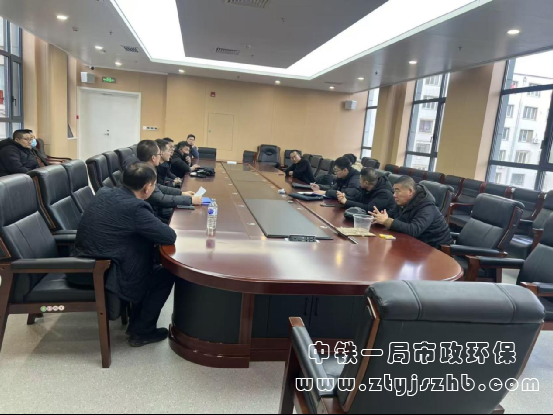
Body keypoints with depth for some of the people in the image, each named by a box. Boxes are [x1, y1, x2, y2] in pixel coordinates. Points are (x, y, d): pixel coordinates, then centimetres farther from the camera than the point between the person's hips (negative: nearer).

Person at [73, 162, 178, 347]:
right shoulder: (136, 208, -21)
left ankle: (138, 322, 31)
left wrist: (148, 234, 11)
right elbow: (170, 236, -16)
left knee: (150, 265, 23)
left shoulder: (103, 193, 4)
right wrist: (154, 235, 5)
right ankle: (142, 331, 19)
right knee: (167, 274, 10)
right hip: (105, 277, -8)